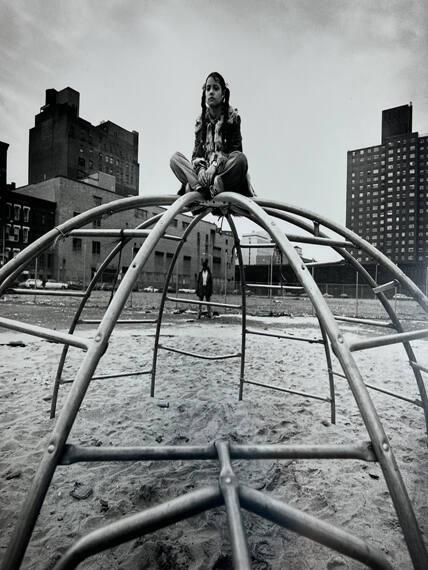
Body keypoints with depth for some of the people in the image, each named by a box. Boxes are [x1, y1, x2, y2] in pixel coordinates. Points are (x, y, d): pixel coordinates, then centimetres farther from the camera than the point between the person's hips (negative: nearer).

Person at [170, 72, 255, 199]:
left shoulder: (232, 116, 4)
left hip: (226, 169, -2)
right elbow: (196, 152, 6)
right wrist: (200, 169, -17)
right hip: (204, 173, 3)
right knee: (175, 158, -15)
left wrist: (215, 165, -21)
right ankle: (200, 187, -39)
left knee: (240, 158, -34)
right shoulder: (201, 120, 13)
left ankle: (192, 186, -35)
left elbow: (235, 149, -4)